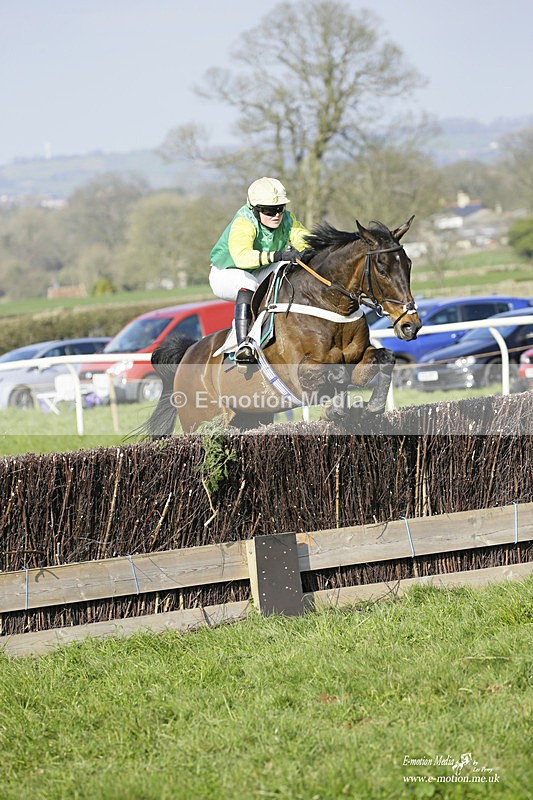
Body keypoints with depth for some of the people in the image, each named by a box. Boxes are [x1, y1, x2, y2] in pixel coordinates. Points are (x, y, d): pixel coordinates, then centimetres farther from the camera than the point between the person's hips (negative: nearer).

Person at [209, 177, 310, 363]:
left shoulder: (286, 220, -13)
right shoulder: (243, 224, -33)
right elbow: (241, 256, -51)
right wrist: (277, 255, -62)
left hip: (262, 273, 6)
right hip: (227, 273, -6)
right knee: (248, 283, -39)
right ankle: (242, 344, -47)